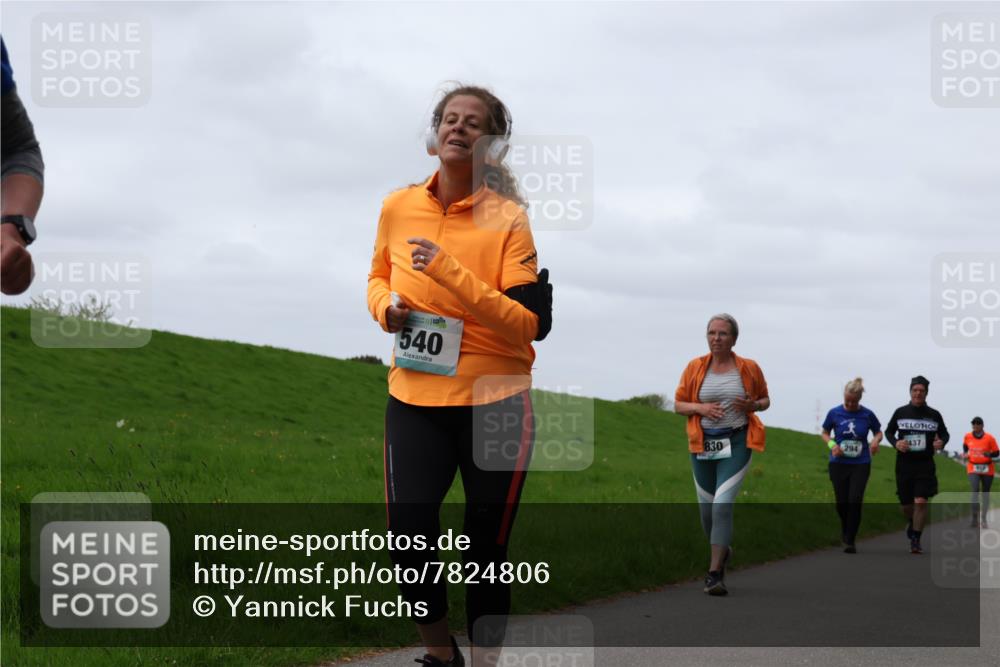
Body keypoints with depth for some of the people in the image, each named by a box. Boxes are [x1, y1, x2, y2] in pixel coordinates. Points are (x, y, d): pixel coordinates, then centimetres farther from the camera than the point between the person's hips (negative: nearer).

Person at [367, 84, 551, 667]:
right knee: (409, 537, -6)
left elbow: (534, 324, -17)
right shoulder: (398, 208, 2)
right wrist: (385, 306, -2)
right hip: (415, 401, 3)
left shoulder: (509, 220, -10)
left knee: (486, 551, 5)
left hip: (495, 406, -3)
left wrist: (451, 272, -25)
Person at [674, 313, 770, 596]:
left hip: (736, 444, -3)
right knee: (707, 507, 12)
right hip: (703, 444, 3)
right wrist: (700, 408, -14)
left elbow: (765, 399, 12)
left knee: (723, 505, -17)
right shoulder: (695, 367, 0)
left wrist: (753, 405, -11)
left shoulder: (749, 368, -2)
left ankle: (714, 574, -16)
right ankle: (723, 550, 43)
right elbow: (678, 404, 6)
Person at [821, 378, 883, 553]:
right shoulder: (834, 413, -3)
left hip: (861, 464, -1)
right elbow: (825, 433, 9)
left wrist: (876, 440, -12)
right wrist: (832, 444, -12)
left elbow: (878, 432, 11)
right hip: (839, 464, 1)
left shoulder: (867, 415, -4)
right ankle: (845, 528, 39)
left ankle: (850, 541, -4)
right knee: (842, 502, 5)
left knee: (855, 501, -13)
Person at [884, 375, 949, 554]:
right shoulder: (900, 412, 2)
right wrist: (896, 443, -9)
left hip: (925, 465, -1)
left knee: (921, 502, -14)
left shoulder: (934, 415, 2)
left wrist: (941, 442, -10)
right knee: (906, 505, 8)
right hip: (904, 464, 1)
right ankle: (912, 522, 43)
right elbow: (889, 432, 12)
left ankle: (915, 540, -5)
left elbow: (945, 434, 14)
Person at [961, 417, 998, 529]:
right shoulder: (967, 437, -1)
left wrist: (989, 454, -24)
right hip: (973, 468, 0)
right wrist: (965, 455, 5)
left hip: (987, 469, 0)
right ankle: (975, 519, -21)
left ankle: (983, 519, 26)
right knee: (975, 491, -18)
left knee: (985, 493, 10)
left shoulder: (990, 438, -9)